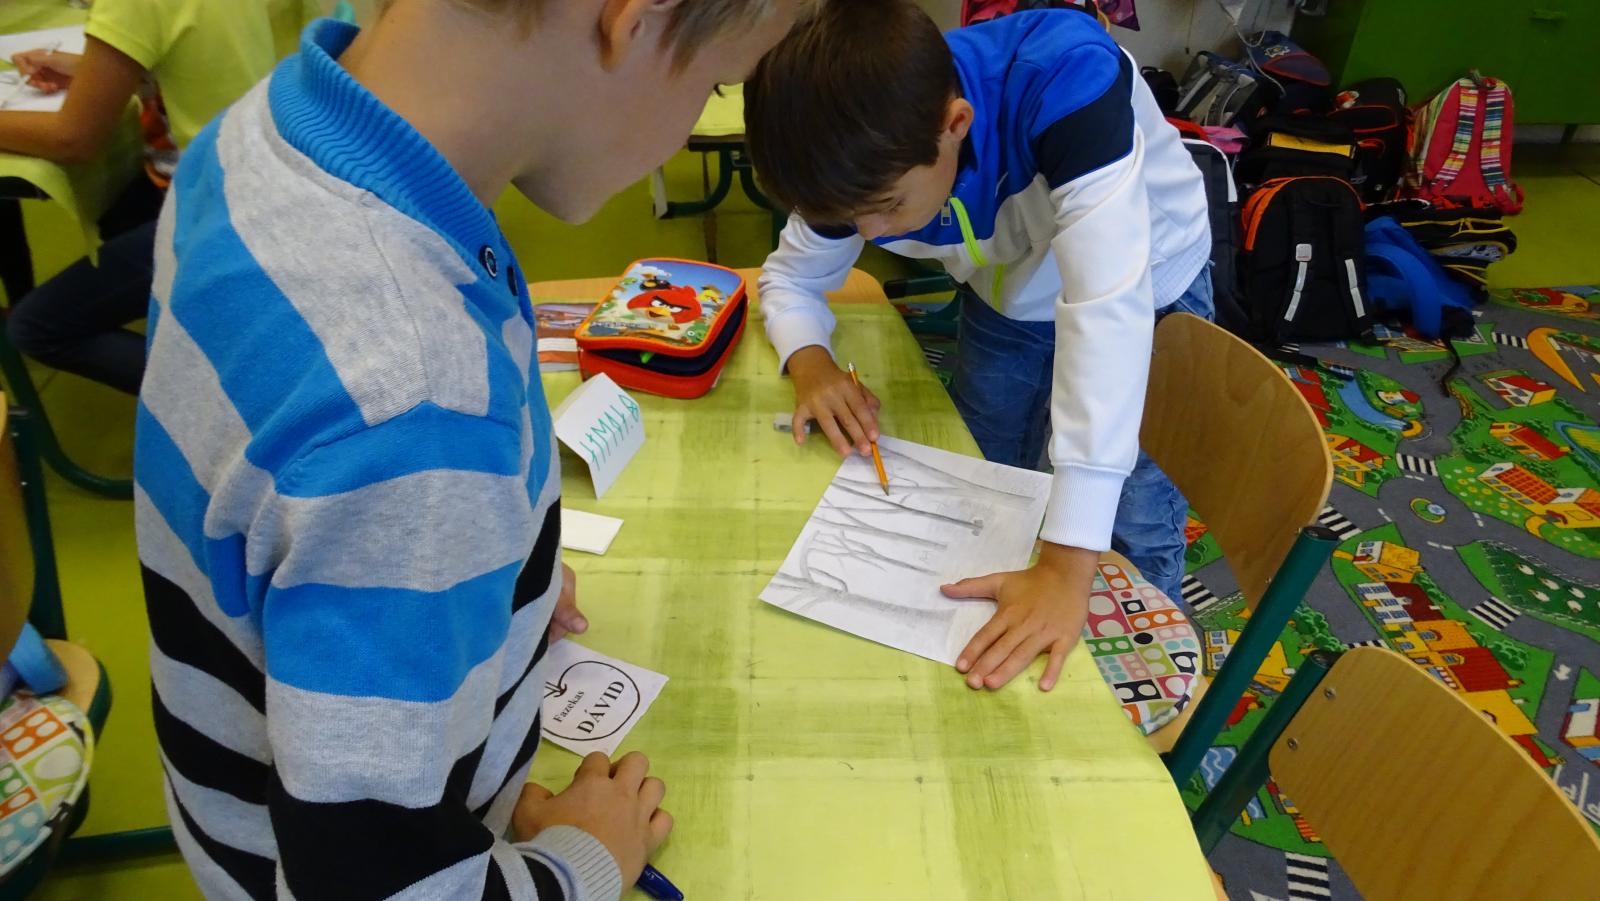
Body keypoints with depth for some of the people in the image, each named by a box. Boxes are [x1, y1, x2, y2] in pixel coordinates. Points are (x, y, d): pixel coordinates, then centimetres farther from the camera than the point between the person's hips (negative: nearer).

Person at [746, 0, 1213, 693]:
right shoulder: (868, 158, -25)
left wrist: (1068, 565, -52)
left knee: (1135, 538, -3)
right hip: (1008, 297, 4)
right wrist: (810, 362, -31)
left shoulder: (1067, 79, -42)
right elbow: (789, 276, -7)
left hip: (1147, 298, -4)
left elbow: (1108, 307, -49)